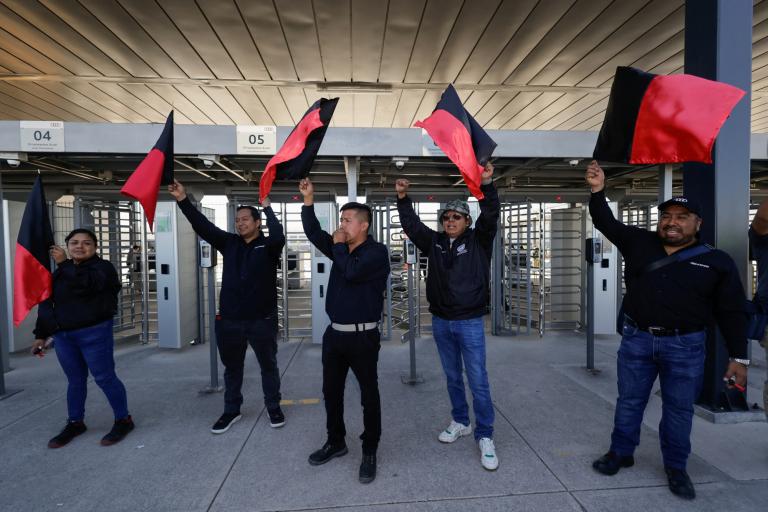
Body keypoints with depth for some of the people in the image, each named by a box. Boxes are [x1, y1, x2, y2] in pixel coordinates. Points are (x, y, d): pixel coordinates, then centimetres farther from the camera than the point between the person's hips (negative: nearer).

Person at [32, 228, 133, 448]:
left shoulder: (103, 267, -6)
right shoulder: (60, 273, 14)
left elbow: (86, 283, -27)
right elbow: (46, 304, 18)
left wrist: (64, 264, -16)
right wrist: (41, 335, 15)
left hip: (94, 334, -6)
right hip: (62, 336, 6)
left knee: (104, 377, -1)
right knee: (75, 380, 14)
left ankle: (123, 420, 11)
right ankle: (75, 423, 29)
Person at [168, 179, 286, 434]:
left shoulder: (268, 246, -6)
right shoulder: (229, 243, 6)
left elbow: (279, 236, -27)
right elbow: (203, 227, 0)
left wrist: (267, 208, -19)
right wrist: (183, 200, -8)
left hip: (262, 319, -4)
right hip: (229, 319, 4)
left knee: (268, 366, 12)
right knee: (232, 368, 18)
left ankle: (274, 408, 29)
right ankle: (231, 411, 35)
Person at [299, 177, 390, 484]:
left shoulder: (377, 252, -12)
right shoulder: (342, 249, 10)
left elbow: (352, 271, -27)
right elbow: (313, 233, 7)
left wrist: (338, 245, -11)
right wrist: (308, 199, 0)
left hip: (362, 336, -7)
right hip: (334, 333, 8)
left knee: (369, 395, 7)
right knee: (331, 391, 17)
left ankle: (369, 453, 22)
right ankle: (336, 442, 36)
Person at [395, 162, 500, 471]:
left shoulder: (478, 241, -4)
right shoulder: (435, 242, 5)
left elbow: (490, 216, -18)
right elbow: (411, 225, 3)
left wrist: (487, 184, -32)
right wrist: (402, 198, -9)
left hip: (469, 322, -4)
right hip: (440, 322, 4)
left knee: (478, 381, 1)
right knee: (452, 377, 17)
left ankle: (485, 437, 14)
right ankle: (460, 422, 35)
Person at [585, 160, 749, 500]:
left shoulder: (717, 262, -2)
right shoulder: (638, 243, 2)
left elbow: (732, 313, -1)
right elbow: (606, 223, 2)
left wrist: (739, 357, -2)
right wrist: (598, 191, -13)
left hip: (685, 346, -1)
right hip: (637, 338, 2)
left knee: (679, 408, 11)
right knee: (629, 401, 12)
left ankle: (676, 468, 29)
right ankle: (620, 453, 29)